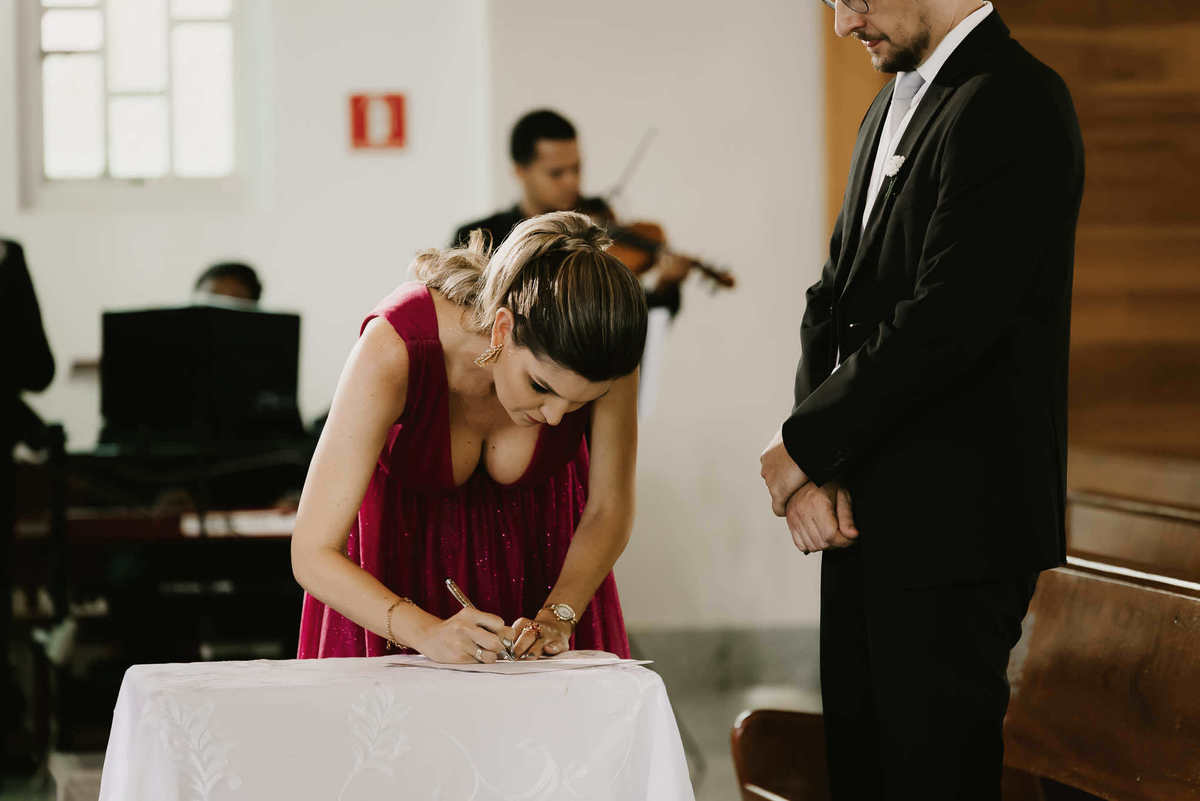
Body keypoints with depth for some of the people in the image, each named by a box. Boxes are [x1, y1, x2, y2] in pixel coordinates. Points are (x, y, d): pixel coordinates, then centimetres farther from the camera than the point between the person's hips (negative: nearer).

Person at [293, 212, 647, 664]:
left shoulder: (600, 344, -31)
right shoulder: (394, 349, -39)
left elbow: (608, 510, -14)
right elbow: (312, 555, -35)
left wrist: (557, 617, -28)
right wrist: (427, 632, -48)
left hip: (533, 531, 2)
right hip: (407, 532, -2)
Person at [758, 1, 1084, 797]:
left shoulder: (1011, 105, -15)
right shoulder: (891, 110, 17)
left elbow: (944, 325, -22)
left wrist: (804, 447, -12)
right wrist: (817, 474, -1)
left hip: (952, 525, -9)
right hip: (871, 522, 9)